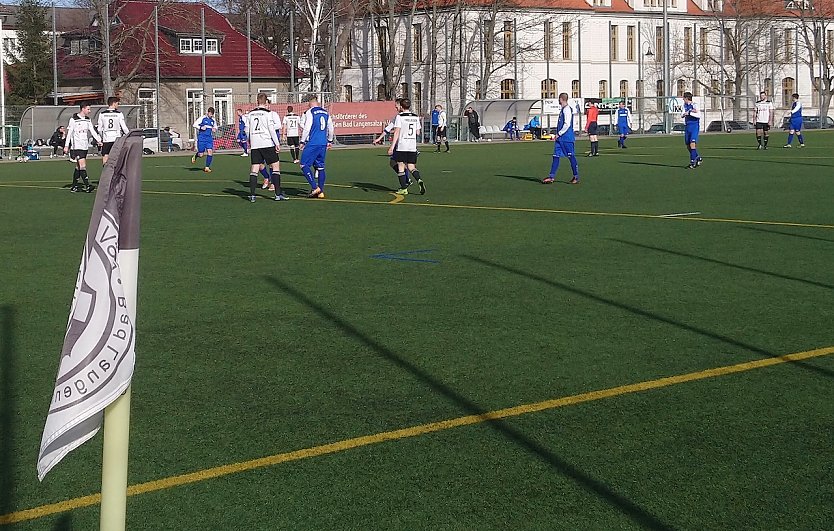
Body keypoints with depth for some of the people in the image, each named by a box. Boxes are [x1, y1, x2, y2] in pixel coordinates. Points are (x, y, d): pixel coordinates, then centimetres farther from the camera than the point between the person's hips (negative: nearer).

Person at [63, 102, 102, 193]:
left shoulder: (87, 120, 11)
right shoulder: (74, 120, -8)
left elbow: (92, 131, 13)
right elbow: (69, 133, -5)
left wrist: (100, 140, 2)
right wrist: (66, 146, -6)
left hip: (85, 146, 7)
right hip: (77, 146, -7)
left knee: (78, 167, 10)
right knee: (82, 166, -14)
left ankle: (74, 186, 16)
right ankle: (87, 186, -18)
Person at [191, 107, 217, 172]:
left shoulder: (213, 120, 11)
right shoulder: (202, 118, -6)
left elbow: (215, 127, 28)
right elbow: (194, 125, -5)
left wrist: (214, 129, 6)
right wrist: (201, 128, -19)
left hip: (209, 138, 4)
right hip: (201, 138, -4)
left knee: (210, 151, -12)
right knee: (200, 154, -3)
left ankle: (207, 167, -5)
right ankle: (195, 156, 35)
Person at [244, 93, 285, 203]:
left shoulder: (250, 114, 10)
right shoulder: (268, 113, -5)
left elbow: (247, 131, 13)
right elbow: (271, 129, -9)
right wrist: (277, 144, -5)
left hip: (254, 145, 5)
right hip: (267, 143, -5)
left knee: (254, 168, 5)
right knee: (275, 166, 2)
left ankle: (252, 195, -2)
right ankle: (278, 194, -3)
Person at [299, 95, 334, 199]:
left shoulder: (310, 112, -6)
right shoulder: (325, 113, 12)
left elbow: (307, 128, -12)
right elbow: (330, 128, 18)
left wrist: (302, 142, -3)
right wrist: (330, 141, 30)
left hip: (312, 143, -7)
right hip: (323, 144, 7)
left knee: (304, 165, -1)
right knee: (320, 167, 10)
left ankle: (314, 187, -11)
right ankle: (321, 192, 9)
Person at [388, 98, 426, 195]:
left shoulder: (399, 117, -7)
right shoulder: (416, 117, 8)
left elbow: (396, 132, -14)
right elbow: (418, 133, 12)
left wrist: (392, 147, -15)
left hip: (401, 146, -5)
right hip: (412, 147, 5)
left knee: (401, 167, 6)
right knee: (411, 167, 9)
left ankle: (403, 188, 6)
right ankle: (419, 181, -17)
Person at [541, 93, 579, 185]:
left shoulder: (567, 109, -13)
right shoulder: (563, 109, 16)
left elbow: (567, 124, -20)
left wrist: (559, 134, -14)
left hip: (567, 138, -10)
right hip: (560, 138, 10)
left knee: (571, 156, -3)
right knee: (556, 156, 6)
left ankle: (576, 177, 2)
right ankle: (552, 177, 7)